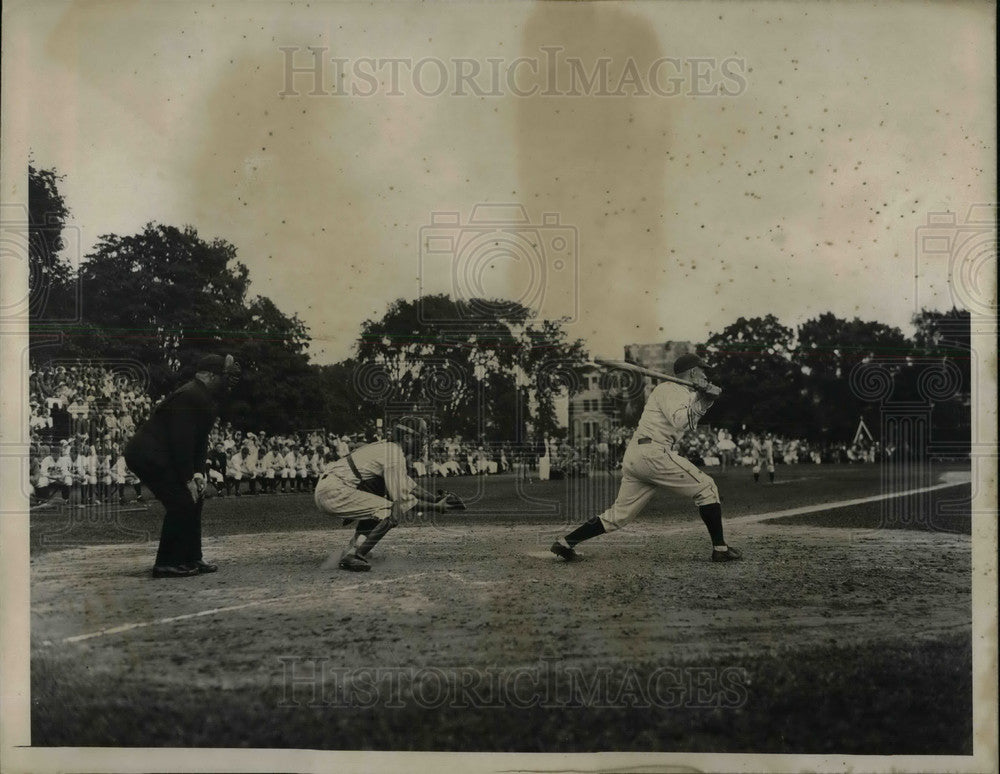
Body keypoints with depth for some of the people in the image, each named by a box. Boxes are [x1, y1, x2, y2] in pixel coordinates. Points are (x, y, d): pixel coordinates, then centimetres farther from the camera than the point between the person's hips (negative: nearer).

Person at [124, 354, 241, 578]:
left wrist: (198, 473, 2)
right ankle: (166, 564, -5)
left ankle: (191, 558, 19)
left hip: (158, 456, 11)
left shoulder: (206, 399, 13)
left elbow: (200, 440, 13)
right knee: (181, 504, -13)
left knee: (194, 500, 12)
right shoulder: (190, 396, -20)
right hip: (148, 456, -11)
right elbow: (182, 440, -24)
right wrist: (188, 479, -19)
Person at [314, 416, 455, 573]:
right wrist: (433, 506, -6)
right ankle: (353, 558, -12)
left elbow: (408, 484, 26)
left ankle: (351, 553, 17)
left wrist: (436, 500, 19)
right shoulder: (395, 455, -10)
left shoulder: (386, 448, 21)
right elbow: (400, 497, -13)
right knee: (391, 511, -13)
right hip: (334, 492, -10)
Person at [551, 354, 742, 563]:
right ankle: (720, 548, 0)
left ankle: (565, 543, 4)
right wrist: (696, 396, -6)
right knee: (706, 488, -2)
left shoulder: (685, 393, 26)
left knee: (618, 515, 8)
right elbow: (679, 421, -18)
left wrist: (706, 399, 14)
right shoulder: (669, 389, -3)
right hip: (652, 453, -10)